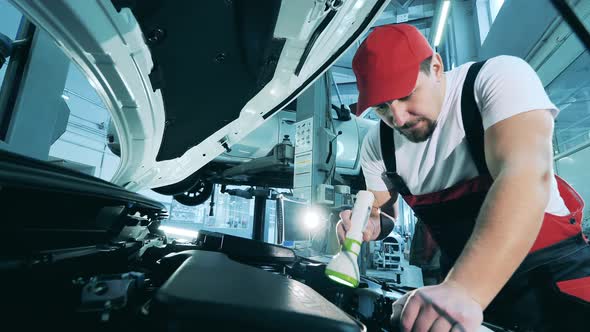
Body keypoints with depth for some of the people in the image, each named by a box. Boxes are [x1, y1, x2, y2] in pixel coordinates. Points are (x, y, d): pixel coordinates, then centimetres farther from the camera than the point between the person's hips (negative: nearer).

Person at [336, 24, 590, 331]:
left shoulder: (499, 77, -18)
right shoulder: (376, 145, -6)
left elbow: (526, 176, -33)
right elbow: (383, 211, 6)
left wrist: (463, 291, -43)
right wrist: (370, 224, -18)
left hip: (552, 265, -2)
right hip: (461, 276, 3)